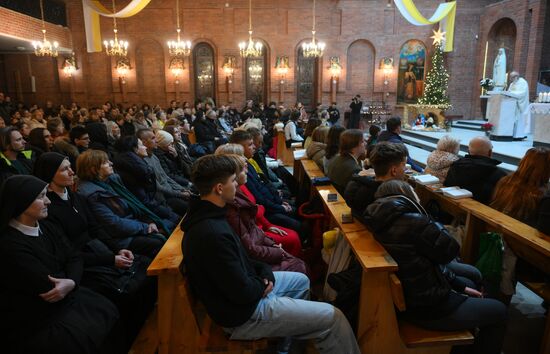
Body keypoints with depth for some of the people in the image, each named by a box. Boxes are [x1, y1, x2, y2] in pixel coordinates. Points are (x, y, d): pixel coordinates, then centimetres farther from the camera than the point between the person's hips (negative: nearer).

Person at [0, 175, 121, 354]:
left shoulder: (47, 227, 5)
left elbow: (74, 259, 1)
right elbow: (49, 288, -23)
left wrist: (71, 282, -19)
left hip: (66, 297, 7)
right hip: (36, 321, -7)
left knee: (113, 315, -7)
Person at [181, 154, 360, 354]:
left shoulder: (205, 215, 0)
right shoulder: (213, 234, -33)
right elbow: (244, 293, -28)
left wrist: (263, 270, -4)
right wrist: (263, 285, -8)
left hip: (243, 284, 10)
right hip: (243, 313, -10)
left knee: (301, 281, 29)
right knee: (332, 318, -8)